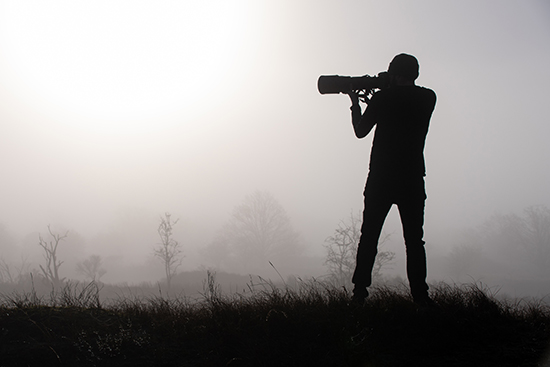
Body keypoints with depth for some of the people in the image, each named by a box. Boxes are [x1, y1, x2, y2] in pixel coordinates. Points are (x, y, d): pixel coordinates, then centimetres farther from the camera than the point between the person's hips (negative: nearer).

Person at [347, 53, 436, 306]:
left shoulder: (383, 98, -4)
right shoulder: (428, 98, 4)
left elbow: (360, 131, 4)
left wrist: (355, 102, 18)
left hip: (381, 178, -2)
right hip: (413, 178, 2)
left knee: (369, 237, 4)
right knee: (414, 239, 5)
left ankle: (360, 292, 1)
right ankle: (420, 296, -2)